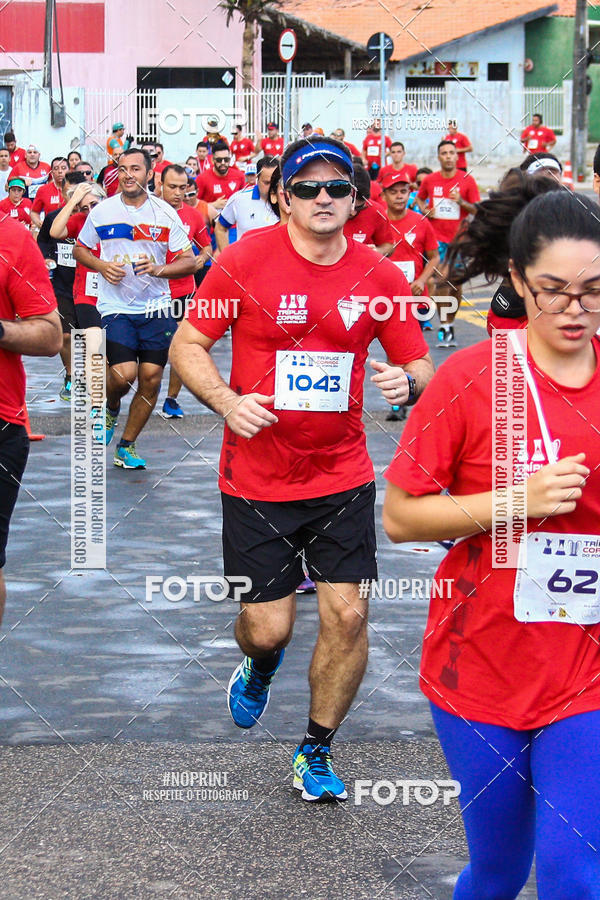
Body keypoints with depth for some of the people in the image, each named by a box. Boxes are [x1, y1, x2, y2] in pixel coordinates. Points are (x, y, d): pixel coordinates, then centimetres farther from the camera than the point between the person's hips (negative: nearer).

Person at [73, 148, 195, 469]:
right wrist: (101, 266, -6)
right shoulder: (101, 211, 2)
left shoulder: (165, 213, 1)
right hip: (115, 307, -1)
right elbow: (79, 249, 14)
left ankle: (127, 446, 17)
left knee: (151, 379, 0)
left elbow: (189, 261, 2)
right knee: (124, 374, -17)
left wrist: (159, 269, -17)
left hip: (156, 307, 2)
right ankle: (111, 407, 19)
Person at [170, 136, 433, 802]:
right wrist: (226, 400, -20)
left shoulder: (379, 276, -1)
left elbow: (421, 366, 6)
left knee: (348, 615, -3)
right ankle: (260, 664, 41)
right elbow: (186, 344, -2)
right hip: (256, 479, -2)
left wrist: (406, 380, -19)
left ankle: (316, 752, 20)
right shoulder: (244, 260, -8)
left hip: (343, 477, 2)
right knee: (268, 628, 0)